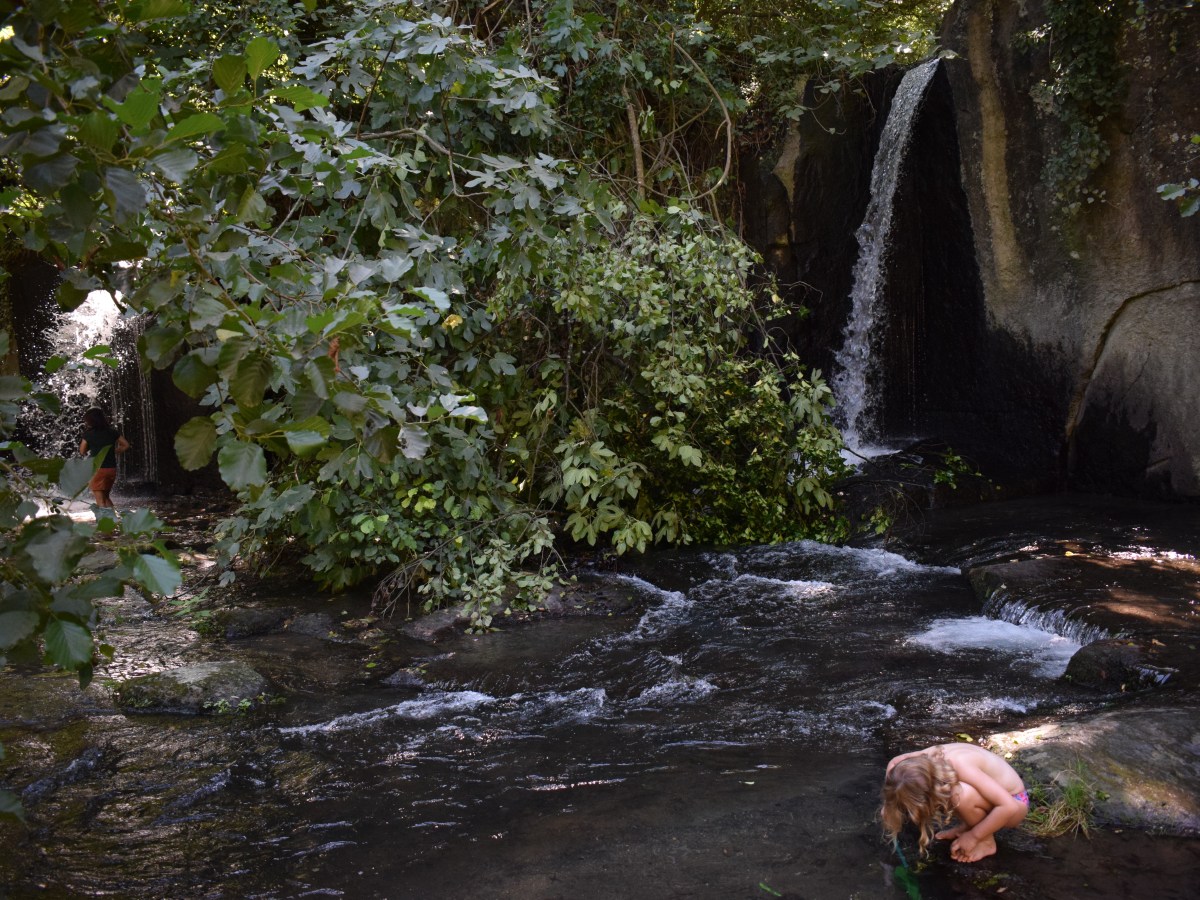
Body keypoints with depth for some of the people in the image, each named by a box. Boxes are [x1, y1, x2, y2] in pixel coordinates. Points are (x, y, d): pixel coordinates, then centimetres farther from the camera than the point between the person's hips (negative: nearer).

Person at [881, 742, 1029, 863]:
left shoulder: (961, 767, -36)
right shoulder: (926, 758, -18)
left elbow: (1009, 807, -37)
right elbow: (895, 764, 3)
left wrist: (974, 837, -27)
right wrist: (890, 806, -7)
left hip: (1015, 802, -7)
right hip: (994, 793, 7)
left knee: (963, 794, -34)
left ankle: (986, 842, -8)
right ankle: (965, 826, 9)